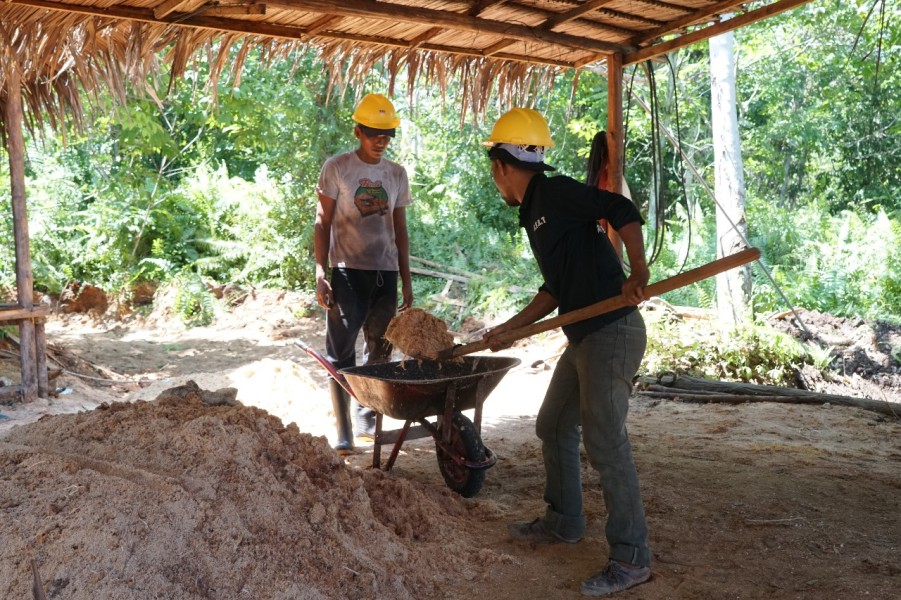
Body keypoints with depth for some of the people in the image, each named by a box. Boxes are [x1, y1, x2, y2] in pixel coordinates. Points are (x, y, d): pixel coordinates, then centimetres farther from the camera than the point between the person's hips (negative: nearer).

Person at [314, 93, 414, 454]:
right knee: (341, 352, -5)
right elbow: (323, 224, -2)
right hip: (348, 271, -4)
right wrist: (321, 274, -11)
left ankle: (366, 419, 25)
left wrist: (406, 282, 11)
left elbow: (400, 231, 14)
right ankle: (343, 431, 0)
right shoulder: (337, 168, -1)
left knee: (379, 353, 10)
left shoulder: (397, 174, 10)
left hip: (385, 273, 5)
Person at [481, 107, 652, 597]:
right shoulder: (534, 212, 18)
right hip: (582, 337, 10)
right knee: (554, 426, 19)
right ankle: (563, 522, 34)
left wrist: (638, 273, -32)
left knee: (604, 442, -9)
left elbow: (622, 210, -20)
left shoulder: (555, 191, -9)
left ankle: (631, 557, 1)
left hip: (612, 333, -10)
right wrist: (508, 329, 24)